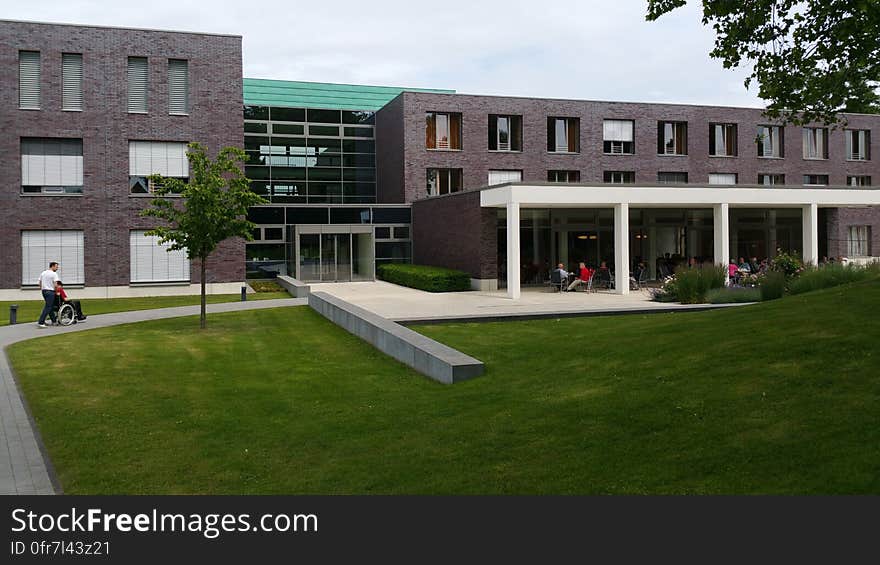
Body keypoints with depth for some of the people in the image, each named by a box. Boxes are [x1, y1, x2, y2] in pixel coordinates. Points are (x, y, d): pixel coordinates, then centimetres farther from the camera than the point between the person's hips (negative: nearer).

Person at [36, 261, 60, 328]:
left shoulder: (43, 273, 13)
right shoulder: (54, 274, -11)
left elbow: (40, 283, 15)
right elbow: (55, 285, -17)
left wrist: (42, 290, 22)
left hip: (44, 291, 9)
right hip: (50, 291, -9)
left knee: (51, 306, 18)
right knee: (47, 307, -8)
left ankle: (54, 321, 25)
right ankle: (40, 322, -13)